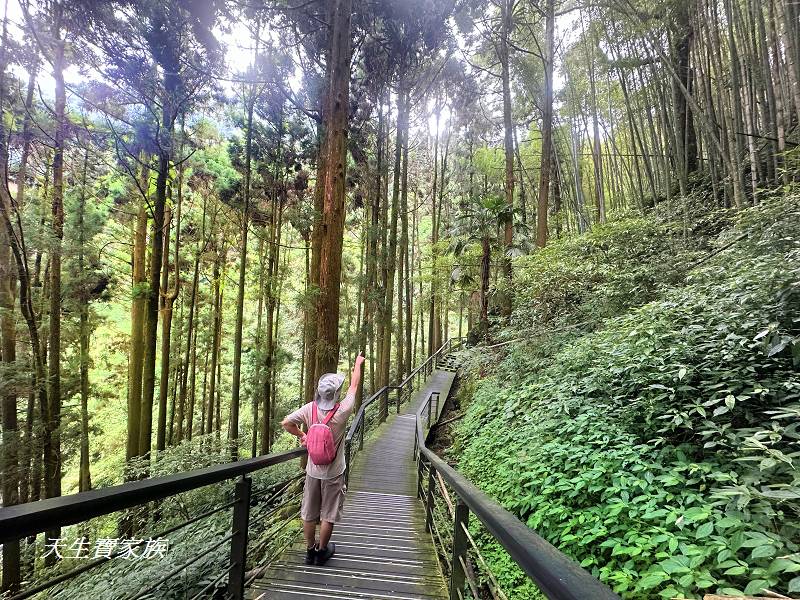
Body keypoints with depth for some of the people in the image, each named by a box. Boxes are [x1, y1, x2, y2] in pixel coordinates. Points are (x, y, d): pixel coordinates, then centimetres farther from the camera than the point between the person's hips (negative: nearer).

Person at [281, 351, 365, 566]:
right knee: (328, 515, 13)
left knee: (309, 513, 17)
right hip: (333, 473, -3)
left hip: (313, 471, 3)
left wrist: (301, 436, 7)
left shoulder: (309, 409, -13)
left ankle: (310, 551, 31)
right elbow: (354, 385, -7)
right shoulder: (342, 411, -20)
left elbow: (286, 423, -9)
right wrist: (358, 364, 8)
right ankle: (321, 551, 27)